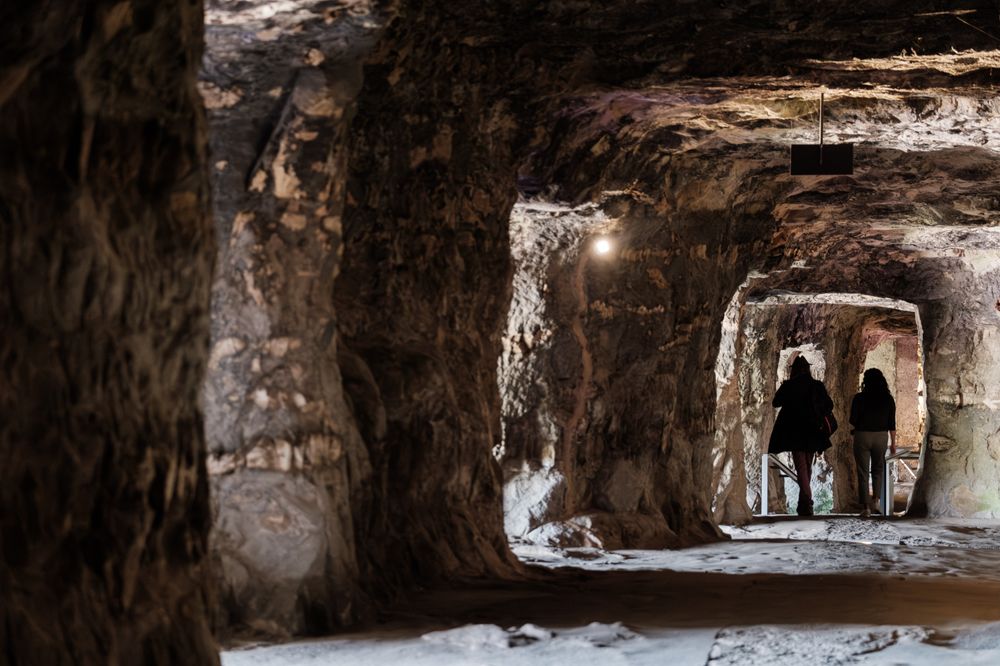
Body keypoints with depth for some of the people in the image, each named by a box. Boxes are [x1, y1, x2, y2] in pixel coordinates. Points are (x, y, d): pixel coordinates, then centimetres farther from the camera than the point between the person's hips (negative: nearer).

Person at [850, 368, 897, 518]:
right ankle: (876, 501, 9)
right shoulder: (888, 399, -2)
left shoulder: (859, 398, -9)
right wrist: (893, 442, 7)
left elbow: (853, 421, -8)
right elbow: (892, 423, -1)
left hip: (862, 436, -2)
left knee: (863, 472, 4)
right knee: (878, 470, 21)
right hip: (881, 437, 2)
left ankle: (866, 507, 0)